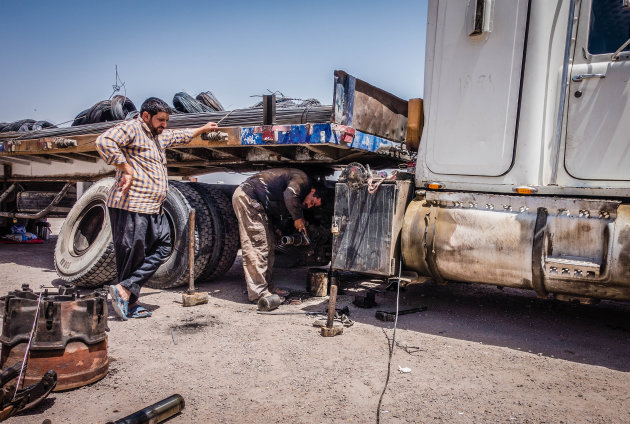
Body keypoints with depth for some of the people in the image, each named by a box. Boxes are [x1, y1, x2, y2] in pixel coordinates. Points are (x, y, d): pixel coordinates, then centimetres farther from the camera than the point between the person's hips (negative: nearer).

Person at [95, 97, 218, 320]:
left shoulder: (159, 136, 23)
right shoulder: (131, 129, -6)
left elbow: (180, 135, 42)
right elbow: (104, 142, -23)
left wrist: (203, 129, 51)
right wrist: (126, 169, -20)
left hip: (153, 209, 10)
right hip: (131, 206, -10)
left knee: (163, 246, 6)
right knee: (132, 255, -4)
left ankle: (126, 290, 4)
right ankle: (129, 302, 7)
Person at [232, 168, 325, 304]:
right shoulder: (302, 178, -11)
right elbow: (289, 196, -30)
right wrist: (298, 218, -17)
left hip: (256, 203, 11)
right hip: (247, 197, -11)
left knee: (268, 245, 12)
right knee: (257, 246, -12)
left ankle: (267, 286, 19)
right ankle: (258, 293, -9)